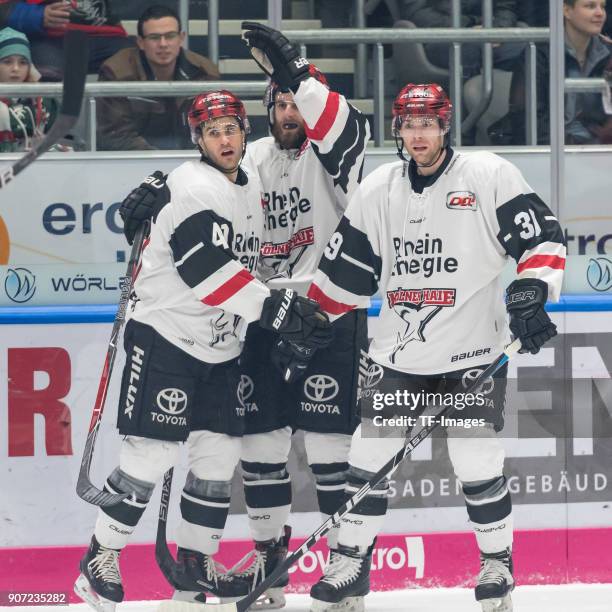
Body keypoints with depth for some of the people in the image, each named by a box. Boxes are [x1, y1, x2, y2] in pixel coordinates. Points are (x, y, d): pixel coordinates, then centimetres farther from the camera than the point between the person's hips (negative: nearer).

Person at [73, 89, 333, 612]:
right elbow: (210, 269, -25)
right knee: (152, 452, -11)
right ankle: (102, 557, 0)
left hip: (219, 347, 8)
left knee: (221, 451, 7)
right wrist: (276, 309, -26)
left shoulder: (251, 190, 12)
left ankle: (195, 562, 18)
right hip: (165, 337, -8)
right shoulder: (195, 187, -16)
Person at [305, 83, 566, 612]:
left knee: (478, 463, -4)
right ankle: (351, 564, 15)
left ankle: (497, 563, 16)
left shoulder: (488, 176, -6)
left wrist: (531, 291, -23)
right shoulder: (377, 190, 6)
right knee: (369, 456, 3)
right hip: (399, 353, 4)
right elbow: (346, 269, 13)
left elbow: (541, 236, -9)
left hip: (472, 351, -4)